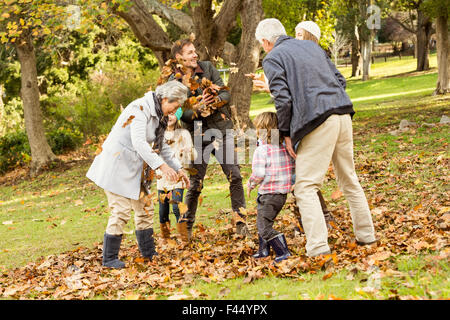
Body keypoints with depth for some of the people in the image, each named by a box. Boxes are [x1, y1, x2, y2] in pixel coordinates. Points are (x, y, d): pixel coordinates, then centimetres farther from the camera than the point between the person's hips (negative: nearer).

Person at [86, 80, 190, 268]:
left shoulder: (157, 115, 9)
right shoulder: (140, 108, -21)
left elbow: (161, 146, 21)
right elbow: (138, 142, -32)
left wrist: (178, 168, 14)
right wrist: (161, 165, -38)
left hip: (132, 166, 10)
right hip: (116, 163, -10)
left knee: (144, 208, 12)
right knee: (121, 211, -9)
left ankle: (148, 253, 21)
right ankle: (109, 258, 2)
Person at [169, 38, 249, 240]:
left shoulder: (208, 68, 2)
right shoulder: (175, 81, -5)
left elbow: (225, 93, -2)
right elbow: (181, 114, -12)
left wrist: (216, 100, -23)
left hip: (221, 129, 2)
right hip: (198, 136, -2)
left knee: (234, 176, -5)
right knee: (195, 184, 1)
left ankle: (240, 220, 5)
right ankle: (187, 226, 15)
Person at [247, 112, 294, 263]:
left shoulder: (261, 150, -15)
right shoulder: (284, 147, 6)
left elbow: (258, 174, -21)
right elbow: (292, 168, 10)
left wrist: (250, 184, -2)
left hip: (268, 194, -8)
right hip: (283, 193, 8)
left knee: (264, 227, -3)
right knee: (263, 222, 24)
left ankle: (283, 252, -11)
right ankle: (263, 250, 32)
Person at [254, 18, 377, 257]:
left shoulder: (272, 58, 2)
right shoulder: (312, 46, 21)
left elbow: (283, 99, -8)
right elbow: (340, 80, 20)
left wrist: (286, 134, 1)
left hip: (317, 123, -7)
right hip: (343, 115, 7)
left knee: (305, 188, -5)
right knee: (349, 181, 19)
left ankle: (319, 247, -15)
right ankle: (366, 235, 25)